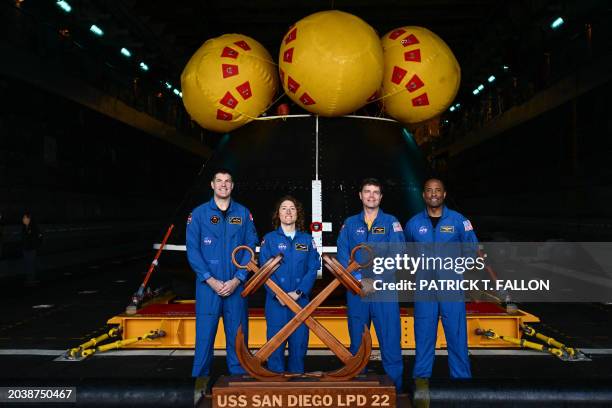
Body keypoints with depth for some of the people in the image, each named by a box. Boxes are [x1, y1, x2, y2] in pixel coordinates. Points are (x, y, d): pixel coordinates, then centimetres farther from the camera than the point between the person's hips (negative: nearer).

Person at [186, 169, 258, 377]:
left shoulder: (243, 214, 6)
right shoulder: (199, 213, 3)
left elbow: (250, 248, 3)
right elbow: (192, 250, -2)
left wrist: (236, 280, -8)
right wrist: (211, 280, -10)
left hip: (236, 285, 1)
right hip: (208, 285, -1)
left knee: (237, 333, 7)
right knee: (205, 334, 2)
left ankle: (239, 374, 20)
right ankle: (200, 376, 15)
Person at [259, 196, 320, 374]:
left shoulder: (307, 239, 9)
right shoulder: (269, 239, 5)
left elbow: (313, 269, 2)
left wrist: (298, 292, -10)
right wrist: (278, 294, -13)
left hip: (301, 299, 1)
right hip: (275, 300, -1)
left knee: (299, 341, 4)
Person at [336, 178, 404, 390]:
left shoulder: (391, 222, 4)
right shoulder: (350, 224, 9)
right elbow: (343, 256, 1)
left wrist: (376, 281, -14)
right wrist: (360, 280, -11)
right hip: (356, 291, 2)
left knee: (391, 340, -2)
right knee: (357, 341, 11)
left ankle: (394, 387, 11)